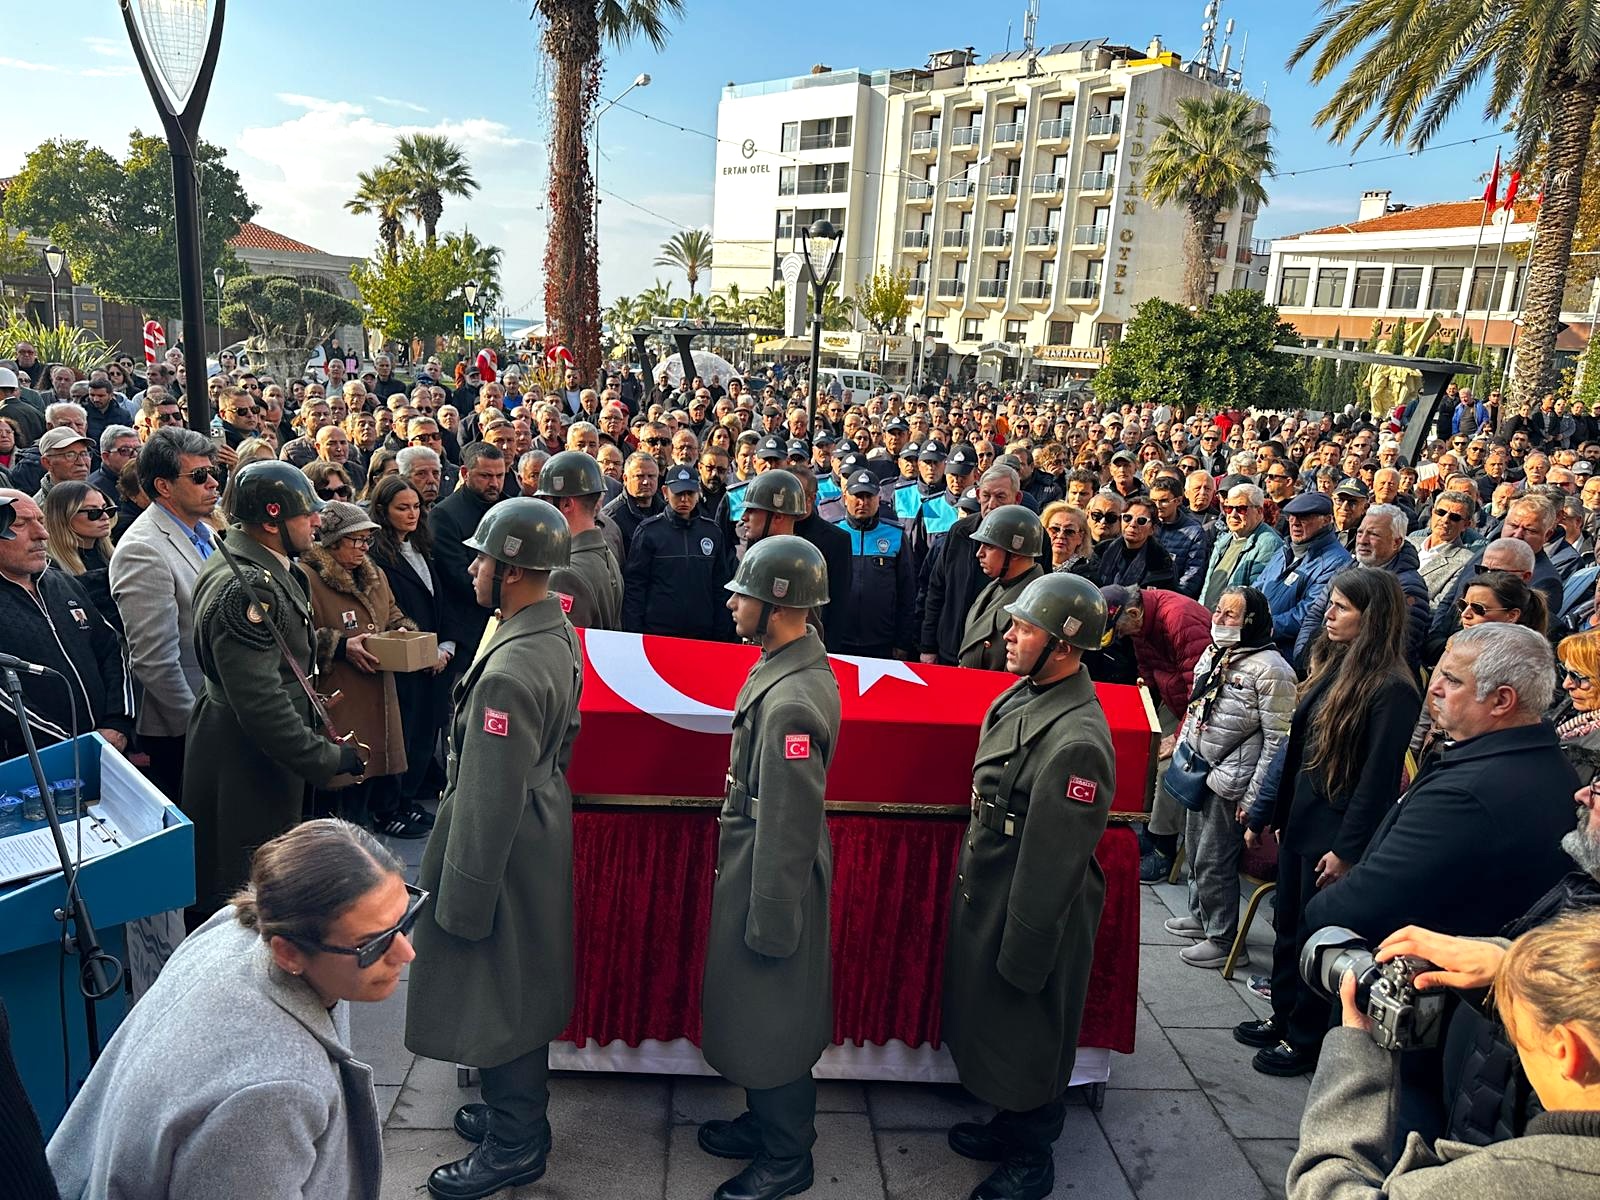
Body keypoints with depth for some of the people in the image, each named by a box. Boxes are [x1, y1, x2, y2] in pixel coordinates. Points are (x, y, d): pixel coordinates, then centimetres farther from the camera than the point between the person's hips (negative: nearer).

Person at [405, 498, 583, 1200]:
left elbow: (490, 800, -25)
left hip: (507, 850, -9)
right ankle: (519, 1110, 42)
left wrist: (463, 902, -16)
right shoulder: (558, 634, 0)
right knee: (524, 987, 23)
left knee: (497, 996, 8)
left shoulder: (508, 672, -30)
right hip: (543, 832, 10)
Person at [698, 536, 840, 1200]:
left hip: (773, 876, -9)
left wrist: (769, 925, -17)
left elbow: (789, 825, -25)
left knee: (771, 1019, 10)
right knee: (757, 1012, 25)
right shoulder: (796, 661, 0)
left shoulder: (791, 702, -30)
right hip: (753, 863, 9)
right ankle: (765, 1121, 45)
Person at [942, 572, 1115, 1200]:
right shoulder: (1023, 693, -1)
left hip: (1031, 915, -9)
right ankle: (1010, 1125, 48)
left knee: (1025, 1036, 13)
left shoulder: (1076, 741, -30)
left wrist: (1021, 956, -18)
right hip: (982, 897, 9)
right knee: (987, 1023, 25)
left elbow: (1053, 865, -25)